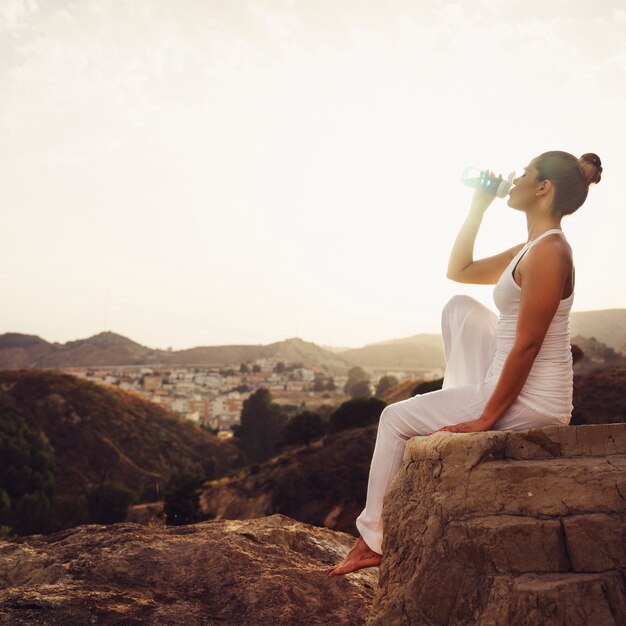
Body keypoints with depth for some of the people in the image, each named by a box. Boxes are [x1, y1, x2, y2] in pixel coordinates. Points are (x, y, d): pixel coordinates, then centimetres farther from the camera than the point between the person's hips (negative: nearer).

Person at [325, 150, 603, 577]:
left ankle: (373, 539, 13)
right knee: (461, 307, 18)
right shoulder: (533, 248, 12)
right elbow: (458, 271, 22)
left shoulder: (547, 251, -18)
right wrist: (478, 209, 13)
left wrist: (486, 418, -18)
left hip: (528, 404, -9)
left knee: (396, 418, 1)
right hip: (519, 389, 9)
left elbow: (526, 346, -22)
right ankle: (460, 401, 20)